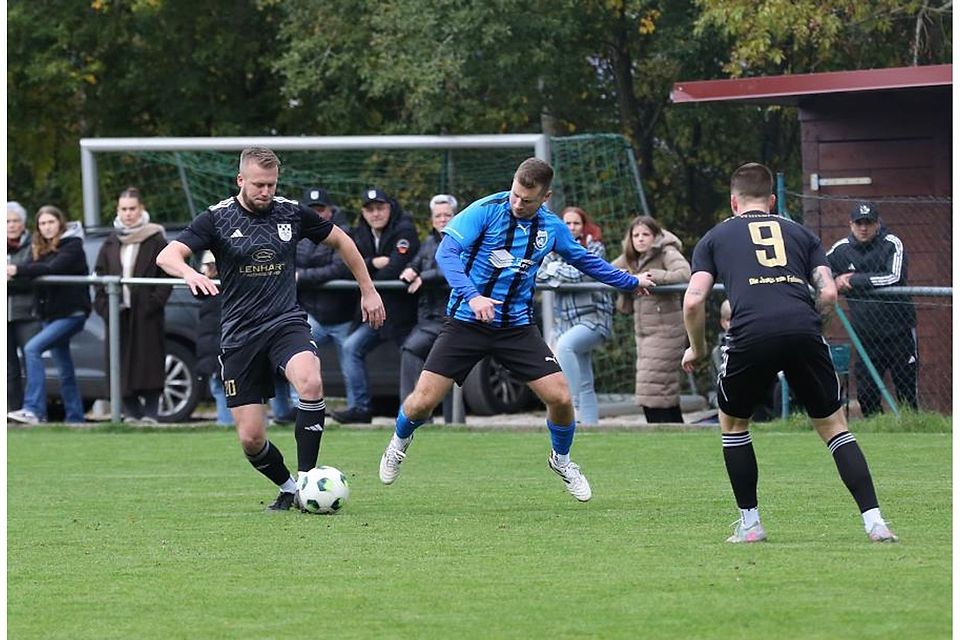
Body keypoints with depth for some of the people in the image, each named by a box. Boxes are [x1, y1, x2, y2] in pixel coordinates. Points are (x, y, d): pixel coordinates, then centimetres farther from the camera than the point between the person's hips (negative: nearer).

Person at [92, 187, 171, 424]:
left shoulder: (155, 241, 1)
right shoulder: (111, 243, 14)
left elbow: (167, 276, -2)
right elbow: (99, 275, 15)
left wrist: (154, 302, -12)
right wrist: (104, 305, 1)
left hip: (146, 314, -4)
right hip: (119, 313, 4)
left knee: (149, 362, -8)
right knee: (123, 366, 0)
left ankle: (151, 411, -5)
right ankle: (131, 412, 6)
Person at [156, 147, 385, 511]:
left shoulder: (292, 214, 3)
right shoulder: (217, 219, -4)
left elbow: (340, 240, 20)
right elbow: (167, 256, -14)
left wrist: (368, 290, 21)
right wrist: (190, 273, -37)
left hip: (286, 323, 0)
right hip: (240, 334, 0)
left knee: (310, 382, -33)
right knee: (250, 438, -5)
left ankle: (306, 479, -22)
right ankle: (289, 488, 24)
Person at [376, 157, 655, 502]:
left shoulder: (551, 227, 1)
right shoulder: (486, 210, -13)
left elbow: (584, 260, 20)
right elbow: (446, 252, -22)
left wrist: (631, 282, 28)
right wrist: (471, 296, -36)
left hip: (517, 326, 3)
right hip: (467, 320, -3)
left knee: (560, 397, -9)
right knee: (423, 401, -9)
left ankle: (562, 460, 22)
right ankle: (399, 444, 27)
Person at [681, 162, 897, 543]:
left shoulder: (716, 238, 23)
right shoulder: (800, 233, 27)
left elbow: (694, 300, 11)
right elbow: (828, 293, 14)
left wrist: (696, 349, 26)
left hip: (751, 334, -1)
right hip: (804, 331, 1)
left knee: (733, 423, 24)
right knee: (833, 425, 14)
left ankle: (749, 523, 21)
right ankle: (874, 521, 2)